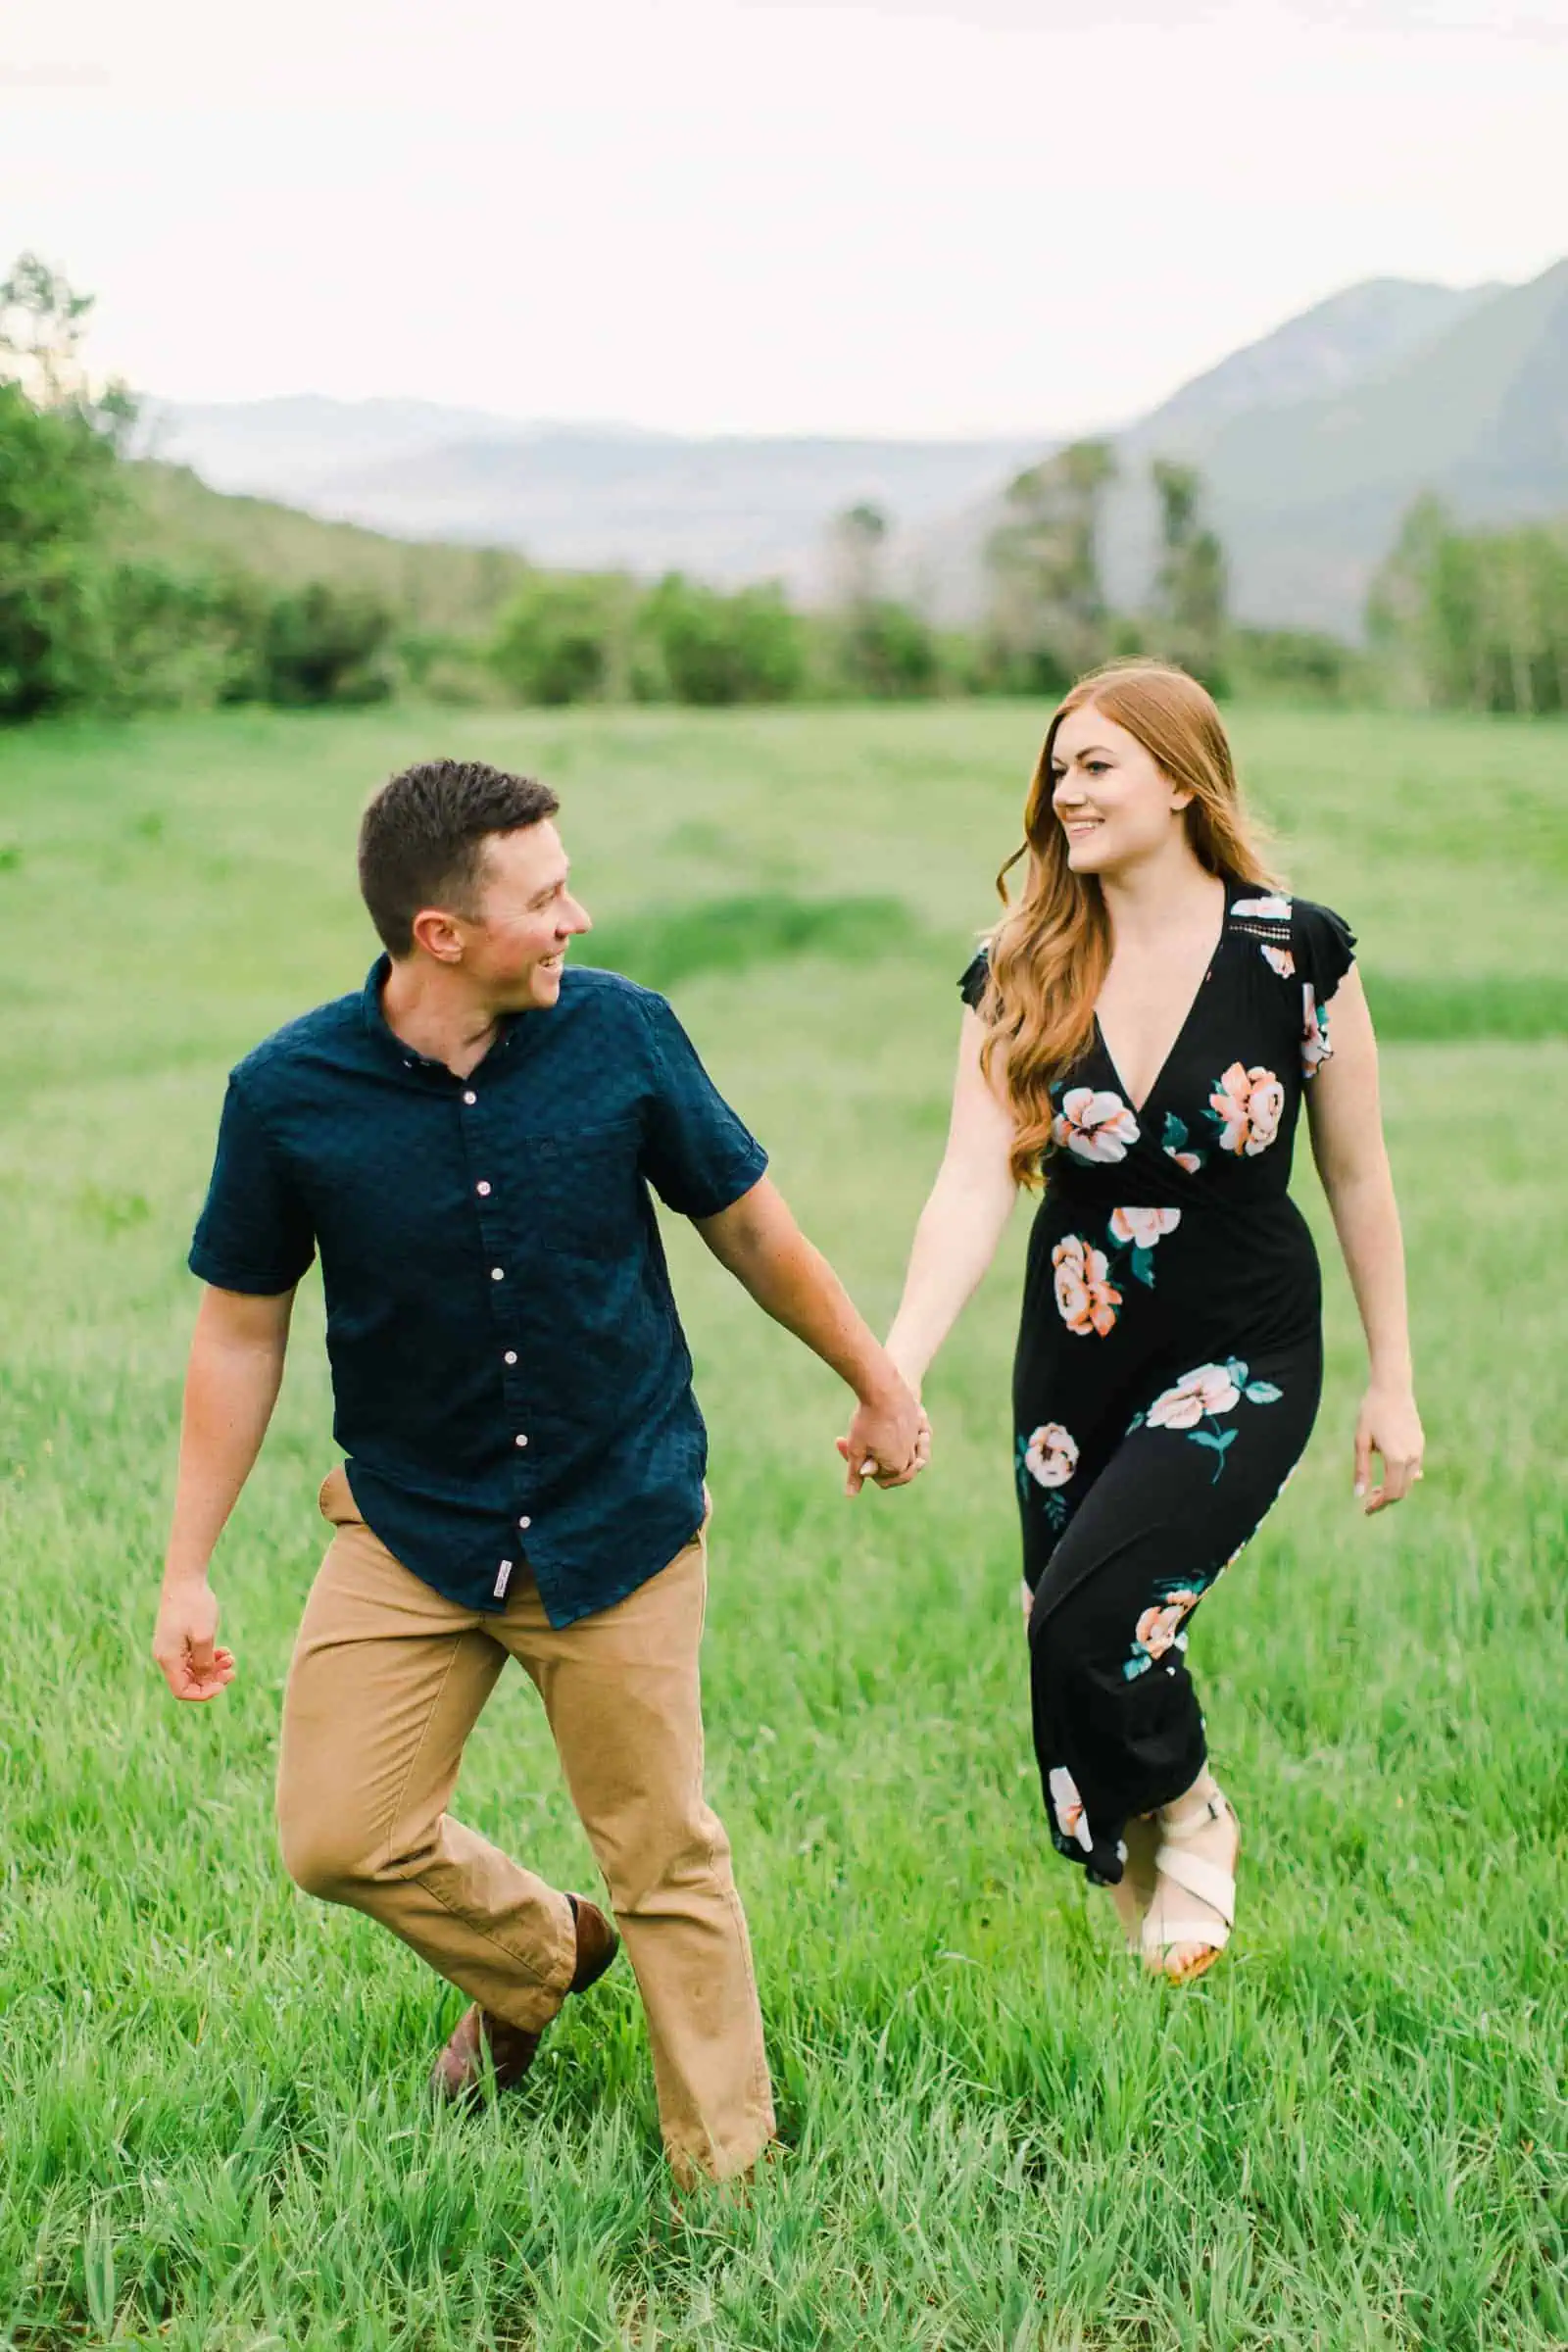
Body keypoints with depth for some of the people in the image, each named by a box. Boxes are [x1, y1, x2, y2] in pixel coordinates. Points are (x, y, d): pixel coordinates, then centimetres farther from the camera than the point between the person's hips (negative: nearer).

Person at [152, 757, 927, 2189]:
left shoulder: (620, 1034, -10)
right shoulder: (288, 1093, -12)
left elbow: (750, 1227, 4)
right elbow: (241, 1330, -1)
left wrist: (877, 1383, 14)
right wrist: (187, 1570, 0)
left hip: (623, 1520, -1)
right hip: (412, 1529, 1)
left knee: (668, 1862, 6)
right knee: (339, 1838, -1)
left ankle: (730, 2168, 25)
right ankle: (539, 1954, 31)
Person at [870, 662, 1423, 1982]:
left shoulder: (1296, 954, -10)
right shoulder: (1023, 978, -4)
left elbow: (1359, 1177, -2)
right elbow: (975, 1183, -14)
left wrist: (1394, 1382, 1)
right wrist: (894, 1373, -27)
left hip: (1246, 1361, -3)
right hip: (1076, 1363, 4)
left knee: (1093, 1615, -20)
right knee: (1073, 1647, 8)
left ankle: (1188, 1818, 12)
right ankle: (1141, 1890, 36)